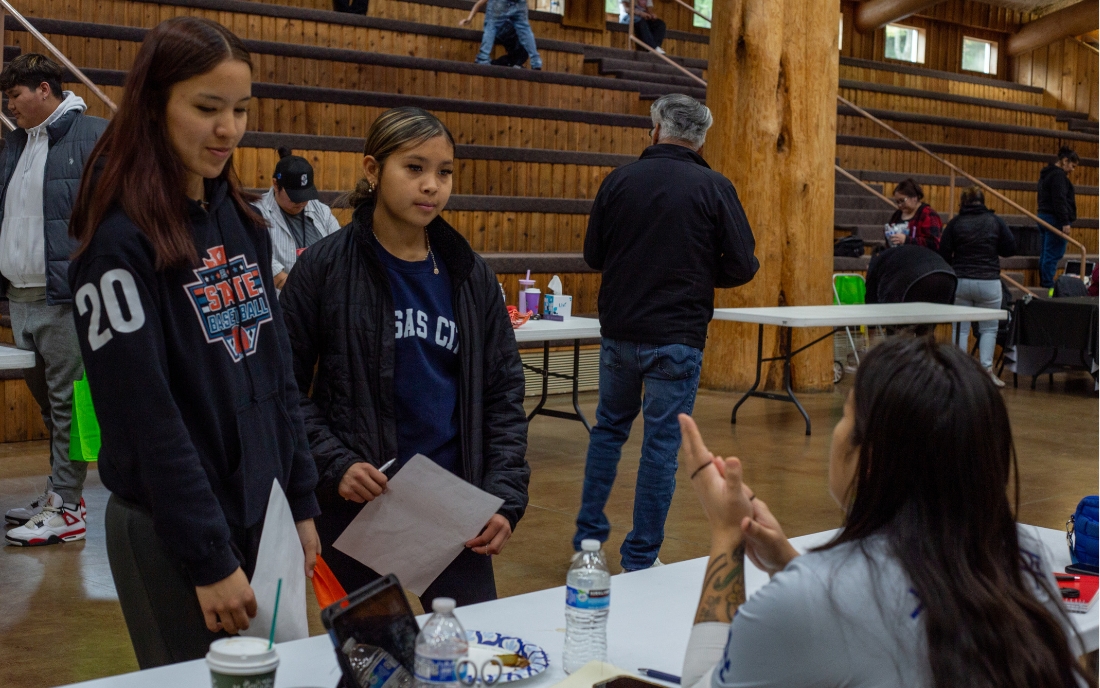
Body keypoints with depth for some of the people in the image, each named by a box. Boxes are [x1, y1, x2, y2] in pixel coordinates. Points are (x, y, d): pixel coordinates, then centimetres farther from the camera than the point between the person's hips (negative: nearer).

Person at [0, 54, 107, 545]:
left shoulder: (93, 136, -6)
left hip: (65, 299, -8)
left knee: (68, 403, -3)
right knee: (45, 400, 14)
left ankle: (66, 508, 3)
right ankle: (60, 492, 24)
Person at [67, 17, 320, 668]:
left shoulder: (242, 221, 6)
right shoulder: (121, 241, -15)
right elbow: (144, 416, -17)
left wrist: (301, 503, 8)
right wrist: (209, 559, -16)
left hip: (263, 513, 7)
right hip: (171, 534, -7)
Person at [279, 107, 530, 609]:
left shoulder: (471, 275, 5)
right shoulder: (325, 267, -5)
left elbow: (503, 393, 7)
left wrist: (506, 499, -1)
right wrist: (333, 464, -15)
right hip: (357, 505, -2)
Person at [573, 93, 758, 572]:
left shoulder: (619, 180, 0)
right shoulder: (713, 188, -7)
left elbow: (592, 255, 6)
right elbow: (742, 265, -7)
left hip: (618, 330, 3)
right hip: (677, 336, -3)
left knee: (609, 428, 20)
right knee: (661, 443, 5)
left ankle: (588, 535, 25)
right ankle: (641, 559, 11)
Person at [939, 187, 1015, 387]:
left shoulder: (955, 223, 0)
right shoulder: (995, 221, 1)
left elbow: (944, 255, -2)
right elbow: (1010, 249, 4)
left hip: (960, 282, 0)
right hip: (989, 282, 0)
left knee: (961, 328, 9)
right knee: (989, 328, 11)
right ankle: (986, 367, 2)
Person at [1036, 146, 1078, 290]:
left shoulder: (1046, 174, 19)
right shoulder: (1058, 175, -13)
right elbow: (1059, 200, -20)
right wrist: (1065, 222, -20)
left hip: (1043, 217, 10)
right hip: (1055, 219, -10)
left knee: (1045, 253, 11)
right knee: (1054, 254, -9)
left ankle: (1044, 283, 14)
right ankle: (1048, 285, -10)